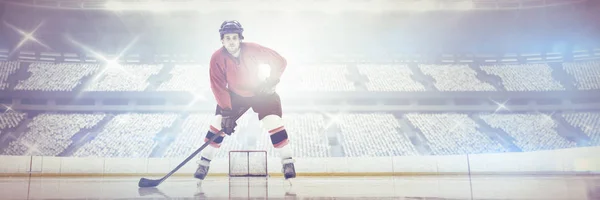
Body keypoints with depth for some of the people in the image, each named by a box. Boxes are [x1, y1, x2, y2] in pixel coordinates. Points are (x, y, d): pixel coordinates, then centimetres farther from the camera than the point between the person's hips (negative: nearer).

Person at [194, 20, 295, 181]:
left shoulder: (253, 50, -25)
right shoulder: (217, 58, -21)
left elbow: (280, 61, -17)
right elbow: (219, 87, -20)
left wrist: (271, 81, -27)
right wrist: (226, 112, -28)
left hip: (261, 92, -1)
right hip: (234, 95, 2)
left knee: (274, 123, -15)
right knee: (219, 123, -7)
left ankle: (287, 162, -2)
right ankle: (204, 163, 8)